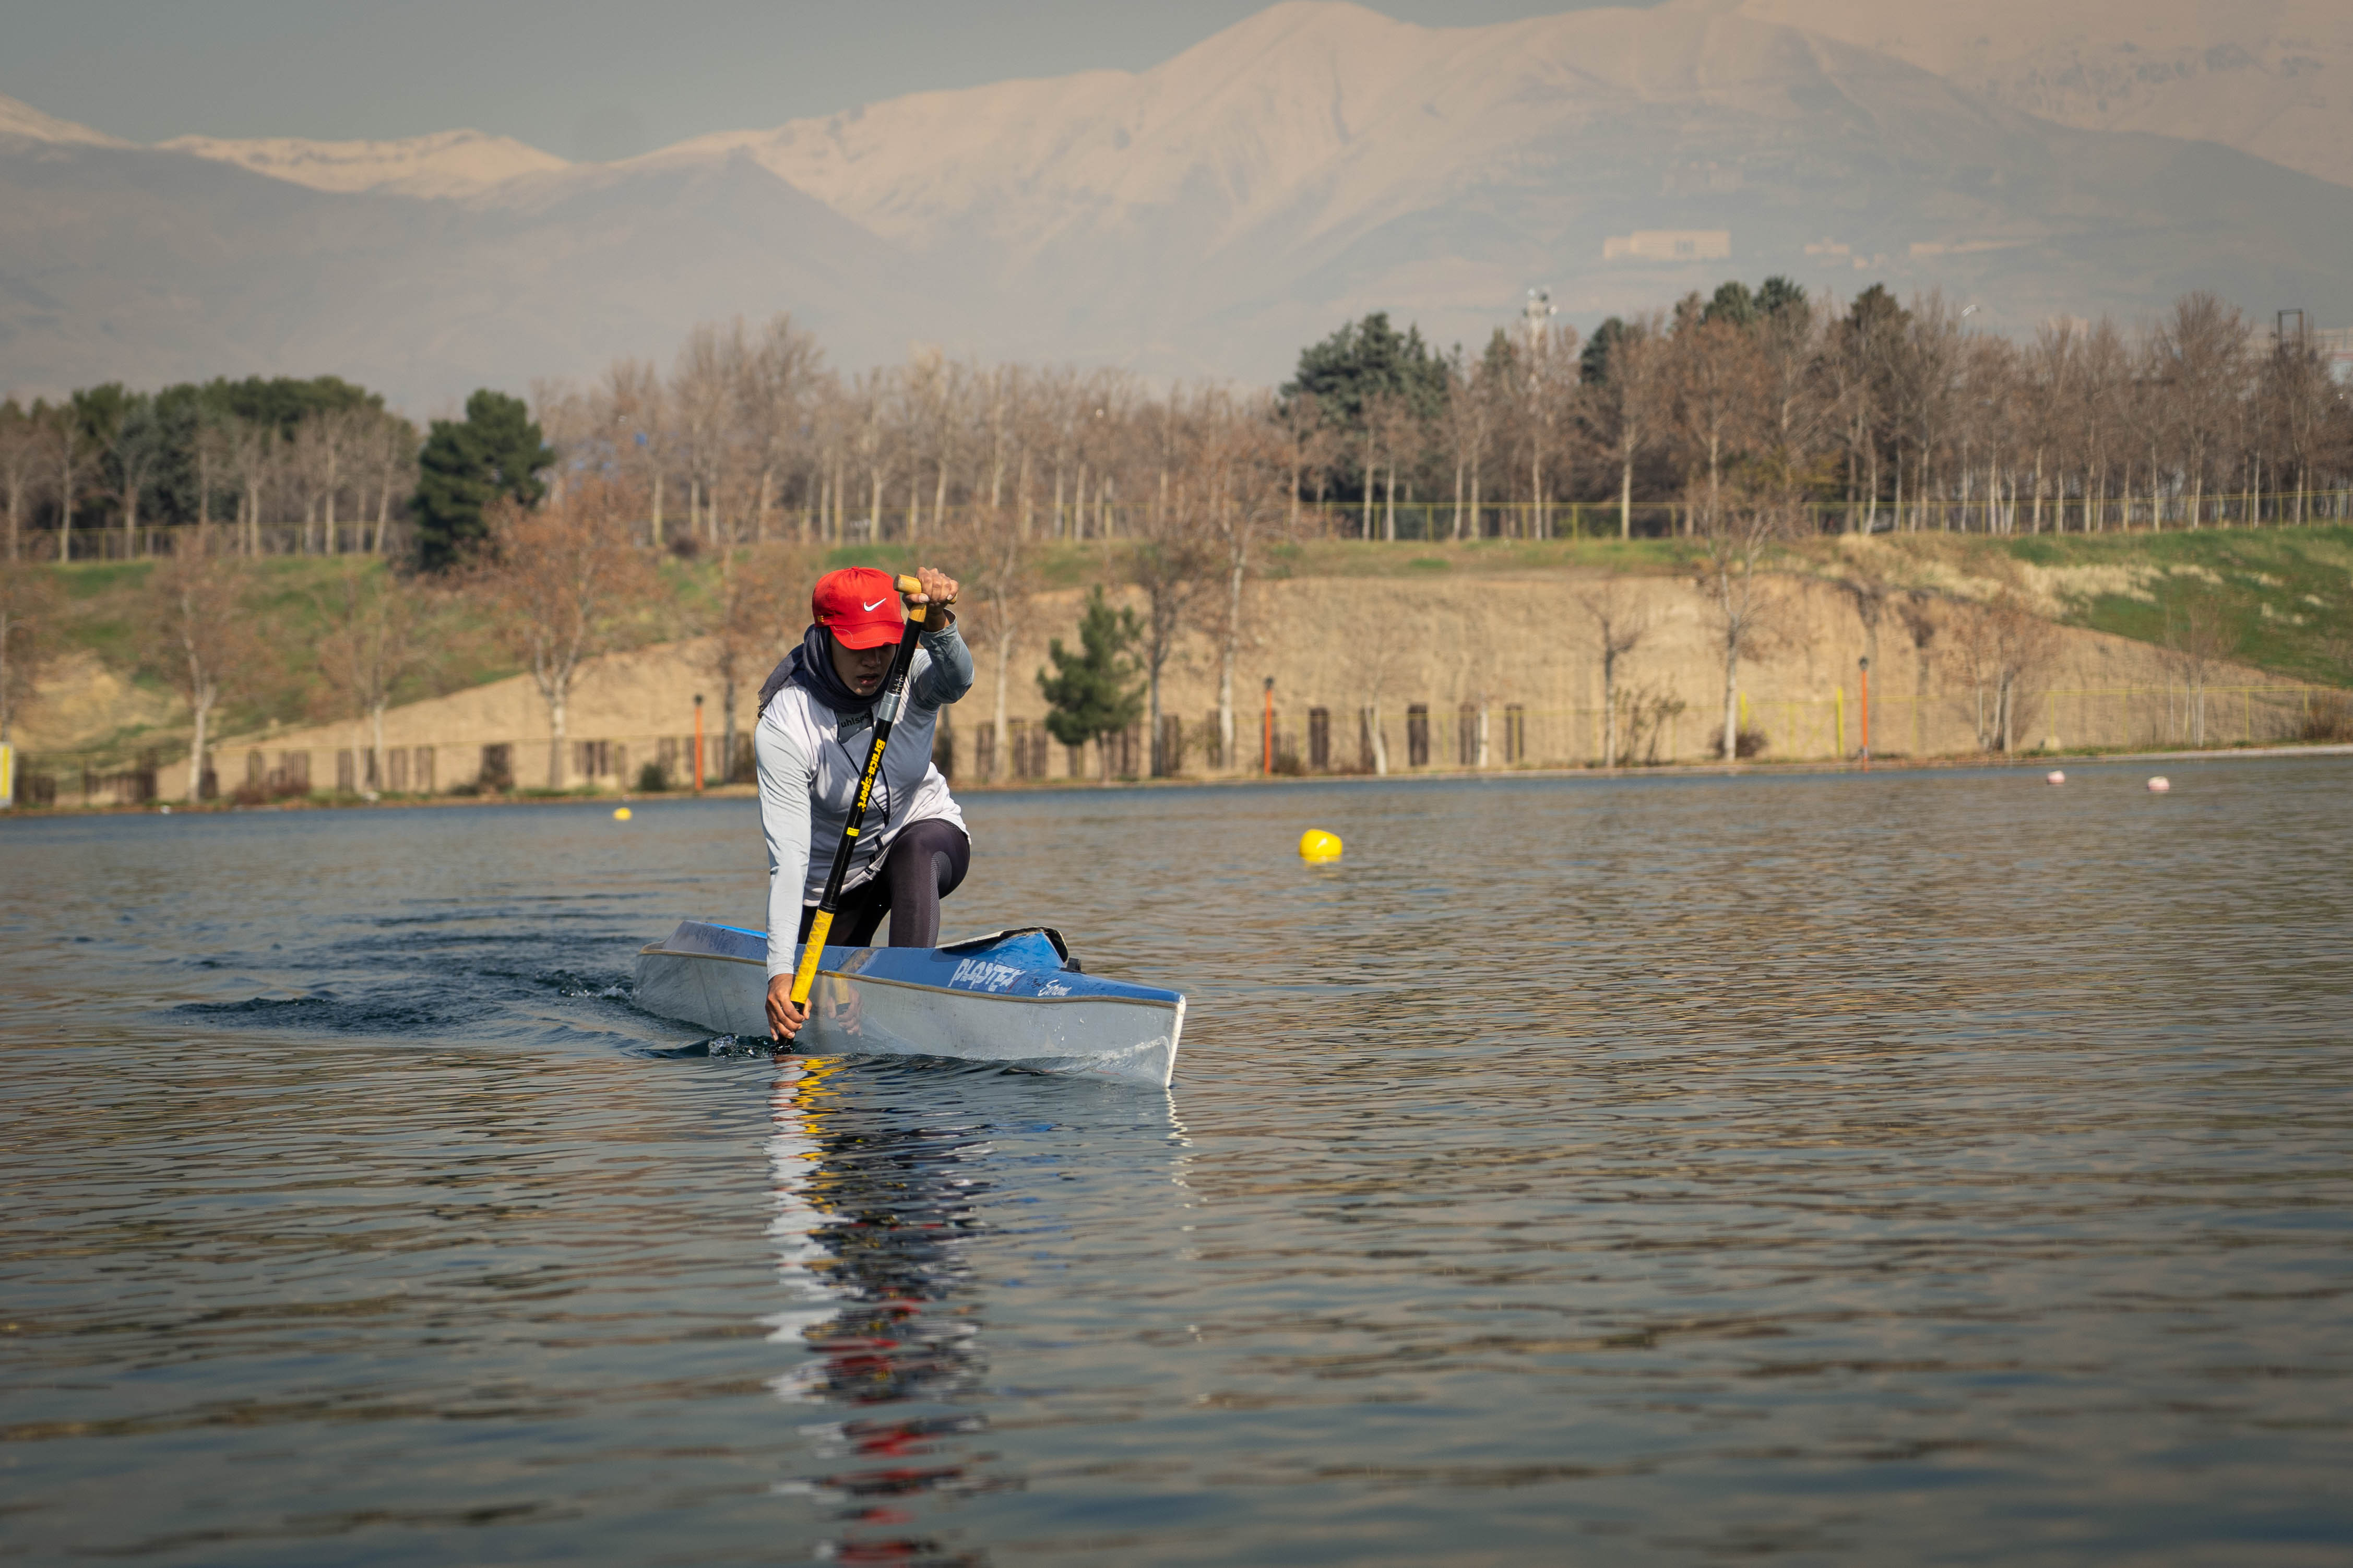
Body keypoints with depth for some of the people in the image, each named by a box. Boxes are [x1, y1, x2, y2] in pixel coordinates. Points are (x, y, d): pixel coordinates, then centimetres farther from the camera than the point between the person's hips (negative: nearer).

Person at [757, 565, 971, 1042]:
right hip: (837, 873, 0)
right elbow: (789, 859, -33)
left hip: (927, 831, 0)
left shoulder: (911, 677, -21)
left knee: (914, 850, -36)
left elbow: (956, 681, -48)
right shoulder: (782, 729, -28)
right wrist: (781, 971, -43)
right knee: (815, 1011, 6)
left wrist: (938, 623, -70)